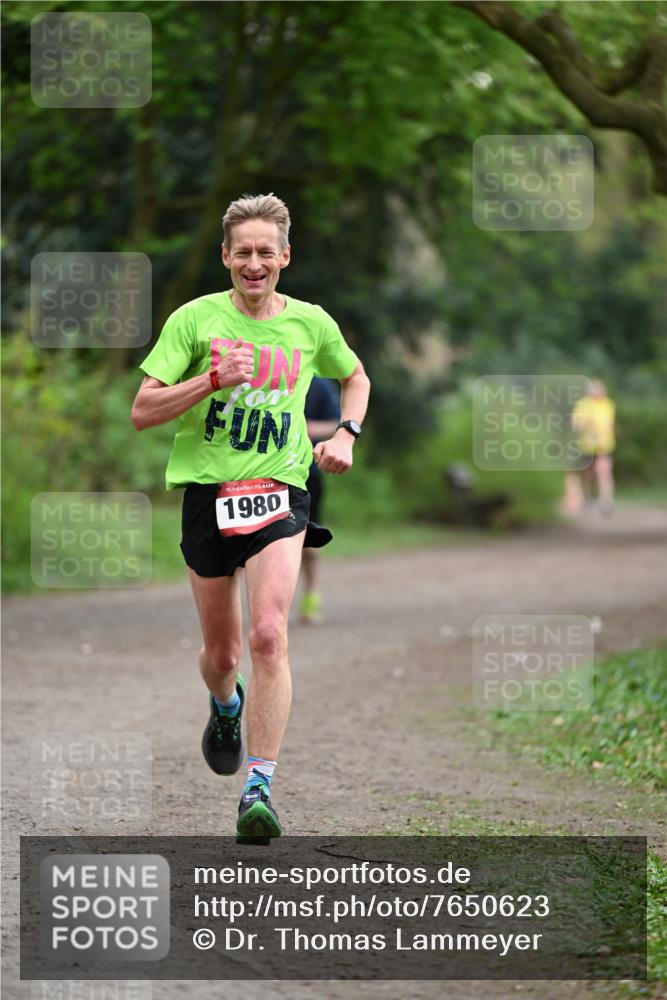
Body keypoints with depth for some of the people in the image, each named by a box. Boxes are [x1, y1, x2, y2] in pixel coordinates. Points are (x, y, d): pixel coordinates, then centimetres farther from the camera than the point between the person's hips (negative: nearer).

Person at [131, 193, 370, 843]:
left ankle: (259, 790, -19)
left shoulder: (310, 324, 5)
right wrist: (212, 380, -18)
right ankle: (225, 707, 49)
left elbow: (355, 379, 26)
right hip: (207, 491, 0)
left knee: (268, 636, -21)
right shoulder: (195, 319, -2)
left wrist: (345, 435, 9)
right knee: (221, 654, 11)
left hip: (279, 491, 0)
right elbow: (142, 411, -6)